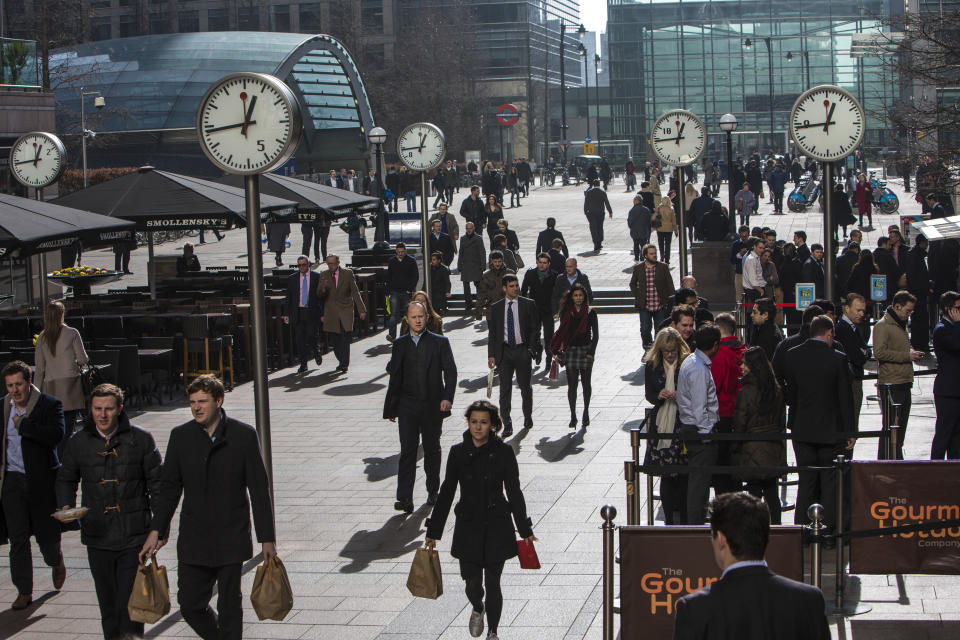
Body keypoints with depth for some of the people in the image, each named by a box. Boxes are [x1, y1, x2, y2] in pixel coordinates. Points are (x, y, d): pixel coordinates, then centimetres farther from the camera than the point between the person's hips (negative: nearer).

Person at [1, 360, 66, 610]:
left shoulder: (49, 405, -7)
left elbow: (55, 435, -24)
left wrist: (22, 424, -24)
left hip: (42, 479, -3)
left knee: (46, 532, 6)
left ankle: (56, 563, 40)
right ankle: (24, 591, 5)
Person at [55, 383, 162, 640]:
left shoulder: (140, 439, -2)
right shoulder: (78, 442, 3)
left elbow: (156, 483, 4)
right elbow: (66, 479, 17)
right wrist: (67, 507, -3)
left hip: (134, 535, -2)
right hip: (98, 536, 3)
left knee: (129, 600, -8)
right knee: (107, 602, 11)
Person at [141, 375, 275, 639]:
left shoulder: (244, 435, -4)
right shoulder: (180, 436, 3)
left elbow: (259, 490, -1)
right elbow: (168, 488, 10)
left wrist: (267, 538, -2)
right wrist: (156, 531, 3)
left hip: (231, 540, -2)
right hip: (193, 541, 2)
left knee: (229, 606, 3)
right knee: (190, 603, 2)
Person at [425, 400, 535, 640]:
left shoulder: (503, 452, -5)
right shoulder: (458, 452, -1)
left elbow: (514, 492, 1)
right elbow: (446, 493, 5)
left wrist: (525, 530, 2)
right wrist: (433, 532, 5)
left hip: (497, 528, -1)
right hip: (468, 527, 1)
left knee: (492, 582, 1)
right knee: (472, 580, 3)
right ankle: (477, 609, 37)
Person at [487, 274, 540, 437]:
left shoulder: (528, 304, 0)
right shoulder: (495, 308, 4)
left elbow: (535, 328, 1)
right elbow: (492, 333, 6)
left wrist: (531, 349, -9)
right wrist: (491, 355, -1)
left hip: (522, 351, 0)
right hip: (504, 351, 1)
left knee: (525, 387, 12)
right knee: (505, 388, -5)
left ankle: (528, 417, 32)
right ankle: (507, 425, -4)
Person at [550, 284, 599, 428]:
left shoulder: (590, 313, 0)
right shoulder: (566, 313, 5)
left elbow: (595, 335, 0)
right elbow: (562, 333, 10)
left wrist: (591, 352, -8)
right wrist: (557, 352, 4)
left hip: (585, 350, -1)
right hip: (570, 350, 1)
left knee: (586, 383, 5)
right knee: (572, 384, -1)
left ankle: (586, 412, 19)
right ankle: (573, 416, 2)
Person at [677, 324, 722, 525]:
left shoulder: (690, 362, 10)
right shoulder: (699, 369, -21)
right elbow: (699, 407, -21)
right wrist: (706, 434, -15)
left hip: (689, 427, 10)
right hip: (700, 430, -10)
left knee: (697, 477, 16)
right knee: (699, 479, -4)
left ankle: (695, 521, 23)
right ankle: (696, 523, 0)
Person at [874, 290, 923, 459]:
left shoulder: (901, 325, 21)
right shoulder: (882, 325, -10)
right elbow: (880, 352, -21)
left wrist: (912, 354, 12)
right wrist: (907, 356, -17)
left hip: (904, 385, 9)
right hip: (891, 386, -9)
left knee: (900, 428, 12)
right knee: (890, 429, -8)